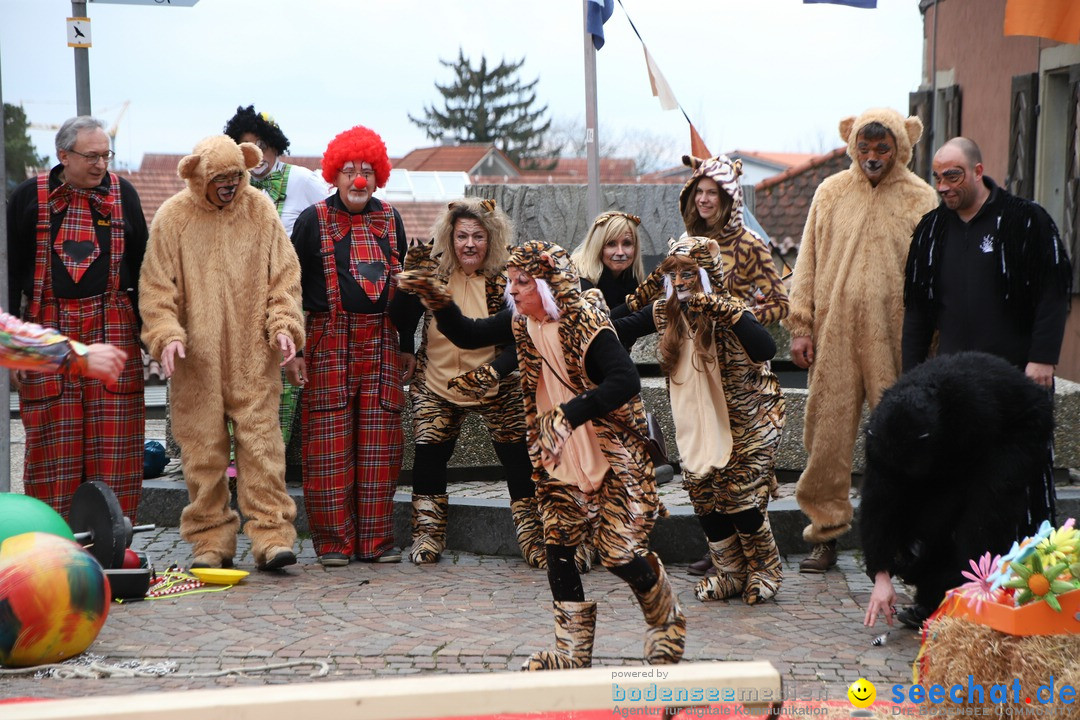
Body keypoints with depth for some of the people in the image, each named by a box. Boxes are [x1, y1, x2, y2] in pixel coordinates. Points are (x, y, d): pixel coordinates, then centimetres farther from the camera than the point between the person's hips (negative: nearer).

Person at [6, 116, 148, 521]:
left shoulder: (122, 194, 8)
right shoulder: (30, 198, 3)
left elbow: (140, 268, 12)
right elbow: (11, 274, 4)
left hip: (113, 327, 1)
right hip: (47, 328, -1)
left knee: (113, 441, -1)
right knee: (53, 440, -1)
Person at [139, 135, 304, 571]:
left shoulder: (260, 210, 6)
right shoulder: (172, 217, 2)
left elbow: (284, 275, 8)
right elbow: (156, 286, 2)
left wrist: (283, 324, -5)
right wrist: (166, 333, -12)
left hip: (253, 356, 0)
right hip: (196, 359, 0)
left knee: (261, 443, -5)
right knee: (202, 449, 3)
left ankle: (272, 536, -4)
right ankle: (210, 542, 12)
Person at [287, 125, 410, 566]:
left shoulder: (389, 219, 12)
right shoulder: (313, 220, 1)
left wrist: (407, 347, 15)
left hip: (382, 344, 3)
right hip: (328, 343, -3)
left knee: (379, 444, 2)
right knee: (329, 444, -3)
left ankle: (376, 540, 9)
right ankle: (334, 542, 4)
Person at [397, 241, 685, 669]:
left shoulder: (586, 324, -21)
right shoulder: (522, 325, 2)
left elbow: (626, 381, -32)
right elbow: (467, 335, 12)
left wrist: (569, 415, -39)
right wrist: (436, 299, -6)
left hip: (611, 458, -7)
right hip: (558, 458, 7)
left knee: (619, 555, -6)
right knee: (558, 549, 3)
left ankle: (668, 622, 23)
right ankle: (572, 652, 14)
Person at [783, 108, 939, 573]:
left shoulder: (921, 199, 3)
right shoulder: (830, 193, 9)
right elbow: (808, 263, 11)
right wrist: (801, 326, 5)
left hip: (895, 339, -2)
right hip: (833, 333, 2)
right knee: (827, 432, 1)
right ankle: (826, 531, 12)